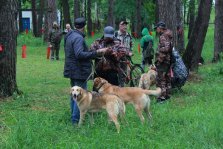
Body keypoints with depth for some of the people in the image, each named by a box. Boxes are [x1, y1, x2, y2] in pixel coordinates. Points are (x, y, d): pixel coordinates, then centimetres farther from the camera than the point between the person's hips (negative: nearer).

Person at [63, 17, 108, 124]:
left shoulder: (69, 36, 12)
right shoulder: (78, 38, -19)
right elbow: (79, 54, -30)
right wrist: (96, 53, -32)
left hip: (72, 70, 10)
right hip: (79, 71, -10)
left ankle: (74, 117, 26)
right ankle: (76, 119, -5)